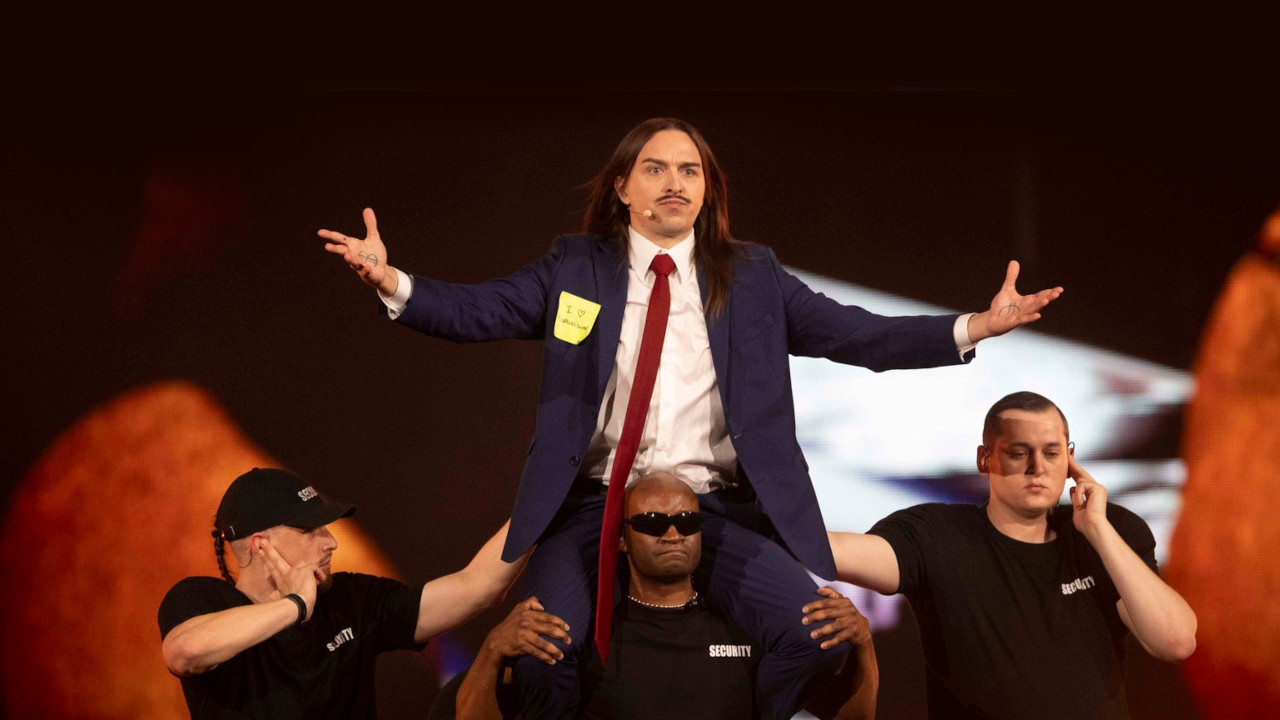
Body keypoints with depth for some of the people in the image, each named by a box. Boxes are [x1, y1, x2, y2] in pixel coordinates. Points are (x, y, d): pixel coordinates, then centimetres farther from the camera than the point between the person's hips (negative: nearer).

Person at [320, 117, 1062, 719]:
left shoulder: (753, 275, 11)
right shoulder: (574, 269, 9)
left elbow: (861, 334, 7)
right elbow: (475, 311, 3)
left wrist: (976, 326, -4)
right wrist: (391, 280, -16)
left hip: (718, 508, 1)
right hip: (596, 505, -1)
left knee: (819, 635, -21)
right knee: (536, 657, -25)